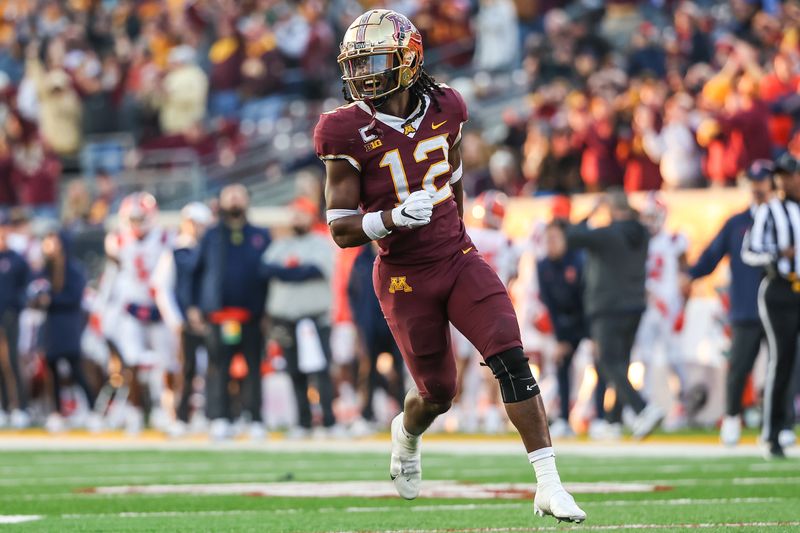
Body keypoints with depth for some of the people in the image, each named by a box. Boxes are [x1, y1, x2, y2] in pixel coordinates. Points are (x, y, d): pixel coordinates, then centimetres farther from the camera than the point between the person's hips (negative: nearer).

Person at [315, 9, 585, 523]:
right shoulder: (351, 133, -13)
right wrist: (394, 217, -30)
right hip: (406, 280, -2)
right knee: (438, 393, 8)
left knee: (511, 359, -15)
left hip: (460, 260, 2)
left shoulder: (443, 109, -2)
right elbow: (341, 230, -13)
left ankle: (549, 484, -14)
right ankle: (407, 432, 46)